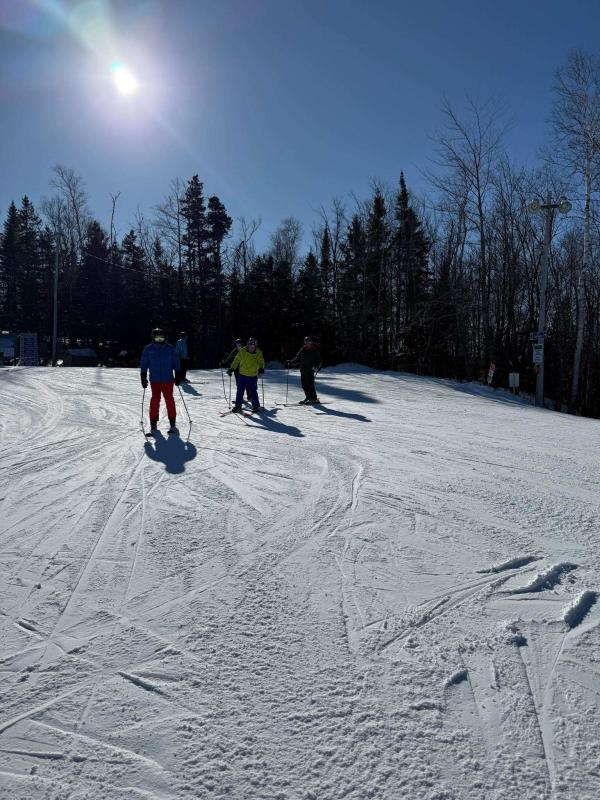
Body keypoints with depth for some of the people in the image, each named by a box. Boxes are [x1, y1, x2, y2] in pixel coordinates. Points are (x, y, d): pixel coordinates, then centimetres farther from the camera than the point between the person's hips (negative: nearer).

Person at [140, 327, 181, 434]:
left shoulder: (170, 348, 4)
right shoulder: (148, 349, 4)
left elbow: (176, 363, 7)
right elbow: (143, 364, 8)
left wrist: (178, 376, 2)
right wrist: (143, 377, 2)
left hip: (168, 380, 0)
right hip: (155, 380, 0)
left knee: (169, 400, -1)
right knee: (155, 400, 0)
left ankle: (172, 423, 7)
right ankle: (153, 423, 8)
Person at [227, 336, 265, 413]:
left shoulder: (259, 352, -5)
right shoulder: (243, 351, -6)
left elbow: (261, 361, -2)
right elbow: (236, 360, 1)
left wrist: (261, 368, -21)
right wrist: (231, 369, 0)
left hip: (253, 376, -1)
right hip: (242, 375, 1)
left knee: (253, 392, 2)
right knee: (240, 391, 4)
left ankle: (256, 406, 18)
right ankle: (238, 406, 15)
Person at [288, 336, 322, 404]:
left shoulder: (315, 350, -1)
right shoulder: (302, 350, 12)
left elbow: (318, 360, -5)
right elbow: (297, 358, 17)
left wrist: (316, 366, -21)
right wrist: (291, 362, 5)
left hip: (310, 370, -5)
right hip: (303, 370, 6)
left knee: (310, 384, -11)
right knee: (304, 385, 4)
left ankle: (313, 398, -5)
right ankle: (308, 397, 14)